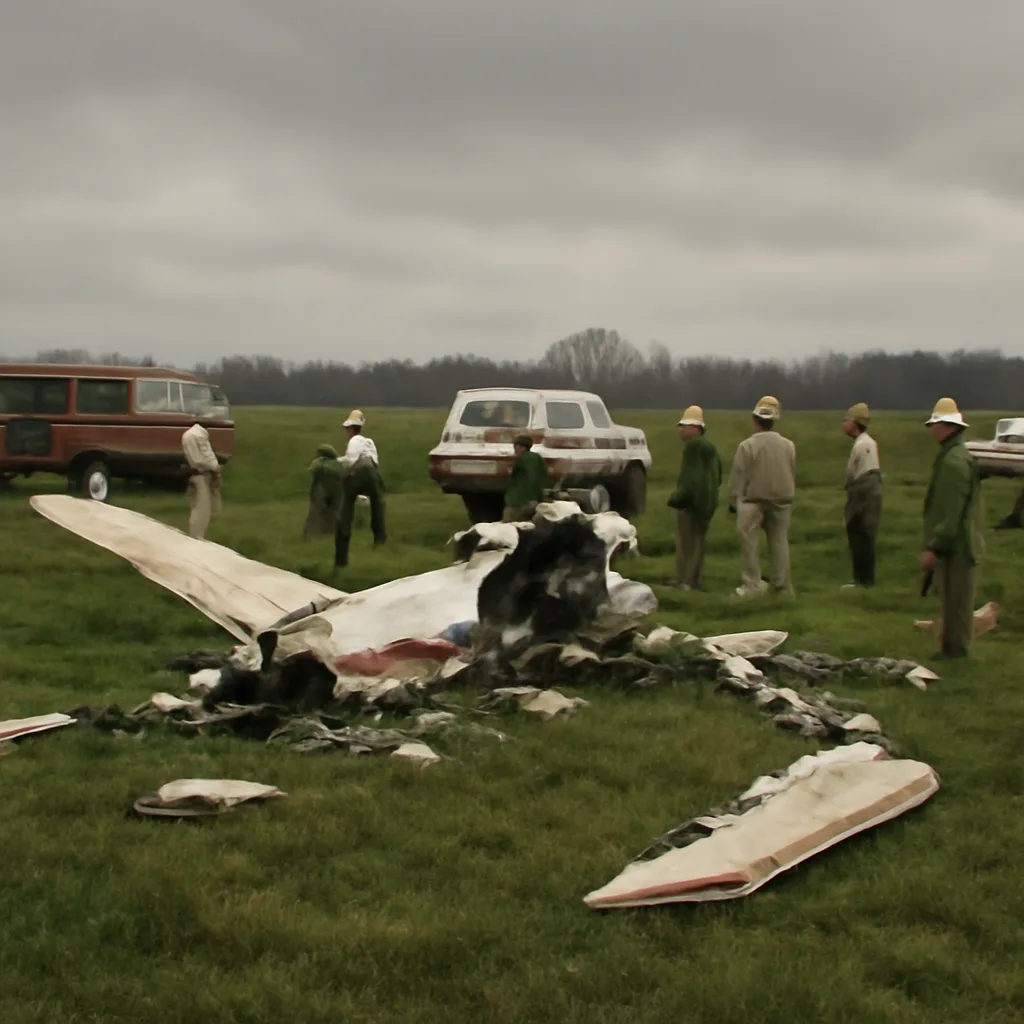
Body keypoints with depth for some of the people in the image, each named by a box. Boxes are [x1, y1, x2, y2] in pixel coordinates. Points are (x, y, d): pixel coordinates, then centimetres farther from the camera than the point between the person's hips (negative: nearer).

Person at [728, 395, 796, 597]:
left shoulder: (747, 446, -13)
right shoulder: (788, 446, 0)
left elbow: (738, 478, -10)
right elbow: (793, 476, 9)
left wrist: (734, 502, 0)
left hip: (752, 501, -4)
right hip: (781, 500, 4)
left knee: (749, 543, 2)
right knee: (779, 541, 9)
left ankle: (752, 584, 1)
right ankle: (781, 584, 11)